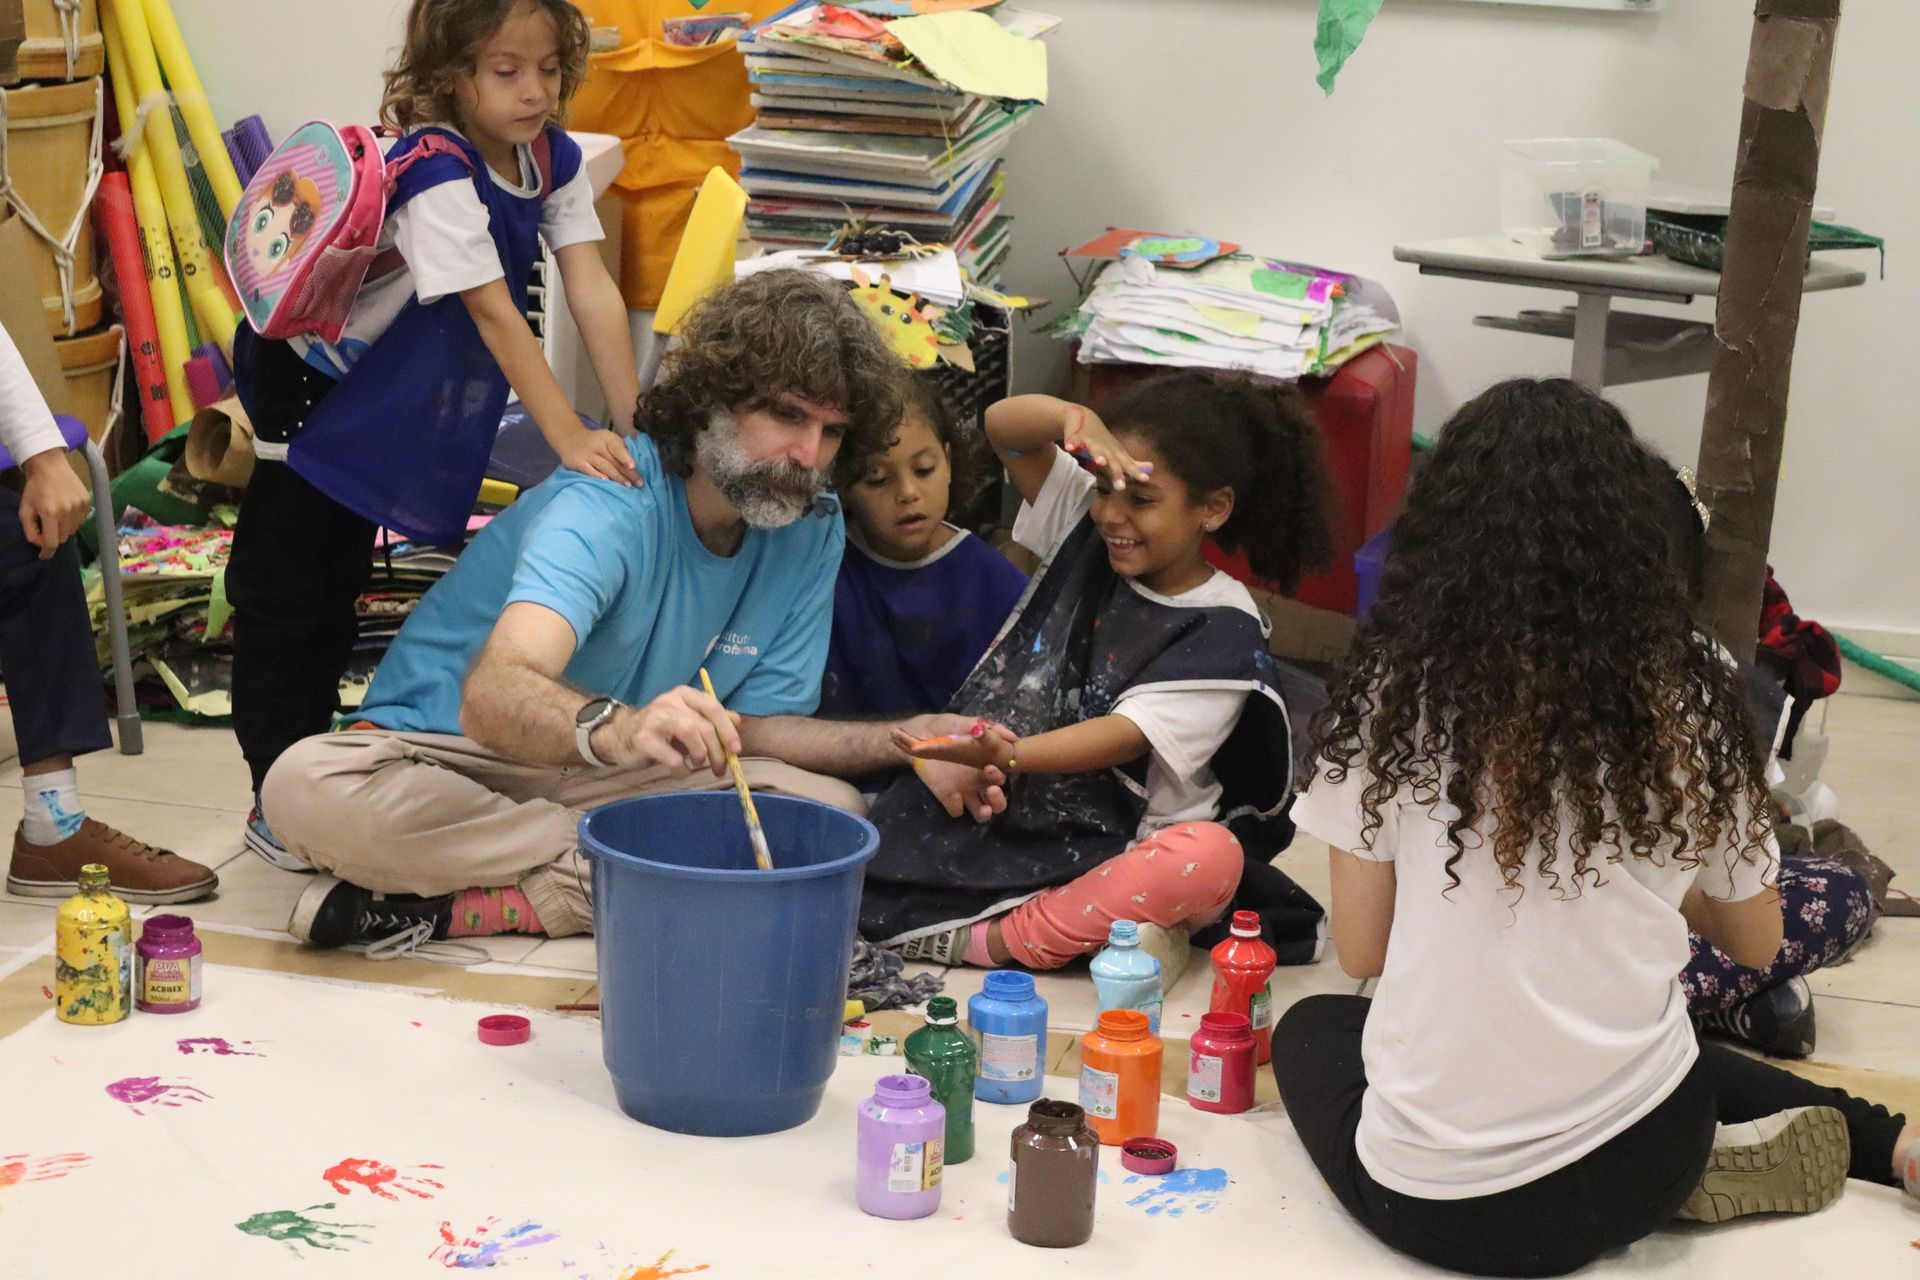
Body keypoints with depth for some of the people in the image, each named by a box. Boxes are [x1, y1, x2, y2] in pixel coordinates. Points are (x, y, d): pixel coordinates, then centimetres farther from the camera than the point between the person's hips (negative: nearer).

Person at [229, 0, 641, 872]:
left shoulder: (553, 160, -10)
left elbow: (592, 290, -17)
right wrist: (570, 438, -42)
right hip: (301, 373, -7)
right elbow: (494, 312, -37)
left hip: (385, 397, 8)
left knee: (341, 585, 17)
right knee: (286, 593, -2)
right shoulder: (435, 171, -32)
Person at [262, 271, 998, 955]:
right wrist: (614, 728, -63)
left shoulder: (812, 528, -4)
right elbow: (493, 696, -41)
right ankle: (611, 874, -23)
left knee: (832, 806, -21)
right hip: (450, 750, -4)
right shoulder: (610, 505, -25)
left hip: (609, 778, 5)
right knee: (309, 786, -36)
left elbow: (751, 726, -1)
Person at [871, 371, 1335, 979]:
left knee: (1209, 857, -38)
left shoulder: (1223, 631, -8)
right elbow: (1003, 426, 3)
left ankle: (987, 938, -29)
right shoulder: (1084, 531, 7)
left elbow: (1127, 735, -19)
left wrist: (1008, 755, -35)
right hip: (1007, 813, 3)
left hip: (1115, 845, -3)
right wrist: (1073, 418, -20)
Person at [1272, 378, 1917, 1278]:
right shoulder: (1690, 702, -2)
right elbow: (1754, 943, 13)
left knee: (1311, 1029, 30)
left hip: (1429, 1196, -4)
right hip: (1632, 1172, 4)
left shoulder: (1394, 689, -7)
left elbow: (1359, 952, 2)